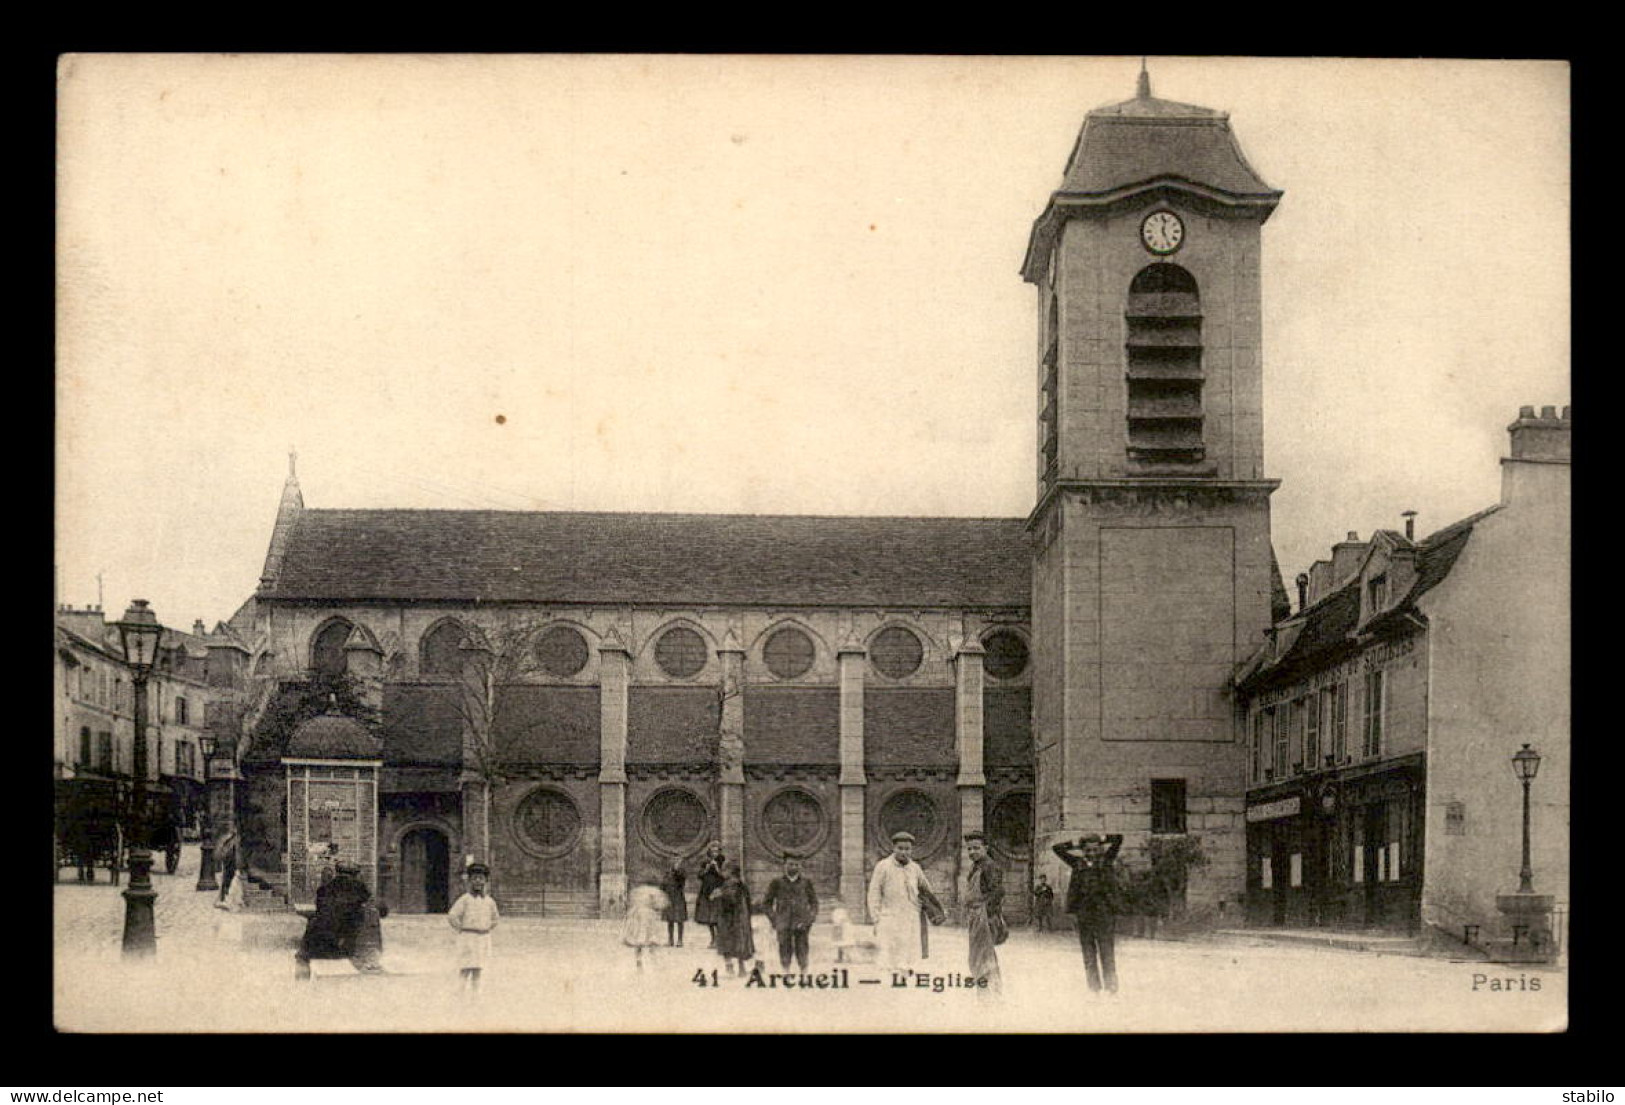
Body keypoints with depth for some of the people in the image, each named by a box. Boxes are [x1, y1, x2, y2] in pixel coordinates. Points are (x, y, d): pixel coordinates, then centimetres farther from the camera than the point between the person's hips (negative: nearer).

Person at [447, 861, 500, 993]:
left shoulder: (490, 901, 6)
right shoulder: (464, 900, -6)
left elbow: (495, 918, 22)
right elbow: (452, 917, -9)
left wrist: (487, 930, 11)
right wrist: (462, 930, -7)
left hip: (484, 940, 4)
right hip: (467, 939, -4)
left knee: (477, 970, 8)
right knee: (466, 969, -7)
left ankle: (476, 993, 12)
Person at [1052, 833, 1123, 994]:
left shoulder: (1105, 860, 6)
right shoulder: (1078, 863, 11)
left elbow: (1118, 838, 1)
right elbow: (1057, 848, 15)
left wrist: (1101, 843, 10)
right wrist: (1075, 844, 13)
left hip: (1104, 913, -3)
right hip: (1084, 914, 3)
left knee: (1107, 953, -4)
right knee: (1088, 955, 7)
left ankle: (1111, 988, 0)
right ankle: (1093, 989, 13)